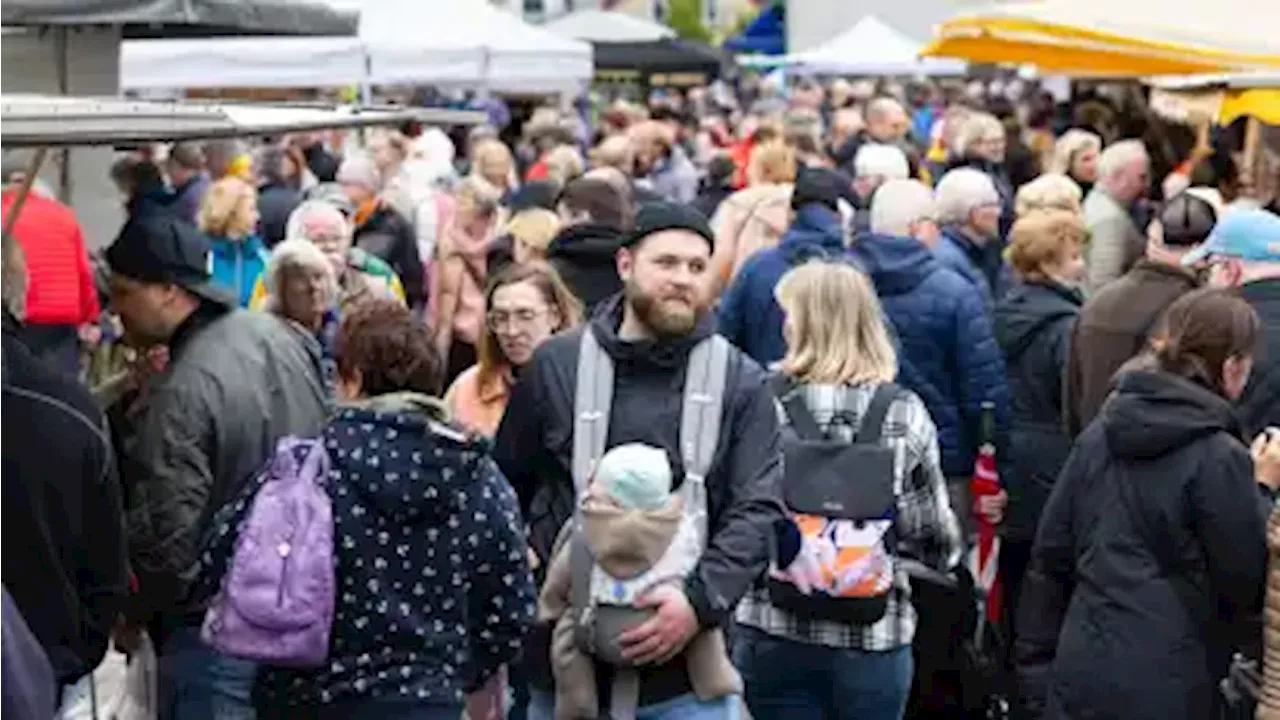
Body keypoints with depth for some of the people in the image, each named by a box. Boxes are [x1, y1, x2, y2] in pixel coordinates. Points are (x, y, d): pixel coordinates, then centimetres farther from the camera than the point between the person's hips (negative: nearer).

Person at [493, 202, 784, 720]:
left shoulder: (740, 383, 1)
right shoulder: (556, 365, 3)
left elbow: (758, 512, -7)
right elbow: (504, 490, 12)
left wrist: (700, 601, -20)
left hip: (688, 668, -1)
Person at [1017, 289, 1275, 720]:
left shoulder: (1100, 435, 7)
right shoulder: (1219, 458, -11)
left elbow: (1051, 555, 10)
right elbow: (1248, 583, -6)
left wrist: (1039, 665, 17)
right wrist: (1263, 489, 5)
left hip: (1080, 672, 6)